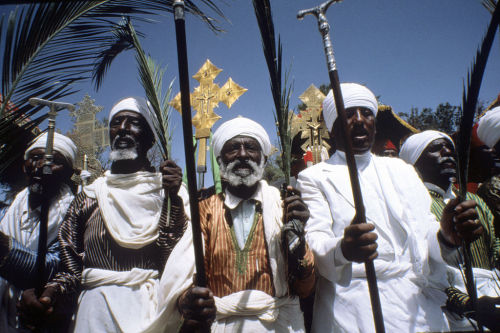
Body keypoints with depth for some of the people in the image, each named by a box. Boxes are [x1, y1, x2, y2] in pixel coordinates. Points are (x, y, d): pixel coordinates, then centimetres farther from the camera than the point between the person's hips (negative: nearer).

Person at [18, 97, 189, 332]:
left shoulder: (168, 191, 2)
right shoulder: (87, 196, 10)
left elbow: (175, 260, -7)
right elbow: (71, 268, 11)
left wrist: (173, 200, -16)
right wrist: (47, 293, -8)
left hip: (152, 310, -2)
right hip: (94, 313, 2)